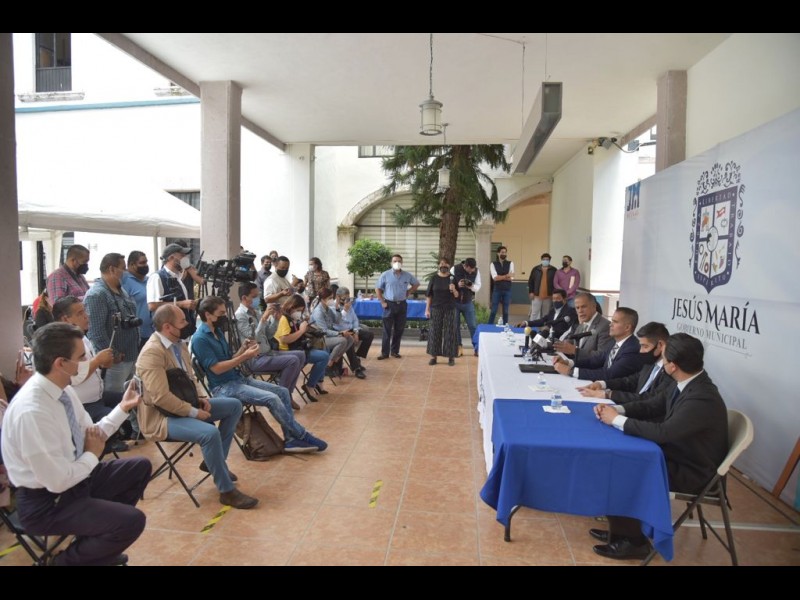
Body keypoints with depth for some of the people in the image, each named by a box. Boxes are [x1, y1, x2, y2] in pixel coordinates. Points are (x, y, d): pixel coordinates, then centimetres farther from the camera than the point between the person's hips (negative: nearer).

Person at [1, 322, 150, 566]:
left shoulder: (63, 389, -4)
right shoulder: (31, 411, -32)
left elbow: (91, 436, 10)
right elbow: (58, 481, -27)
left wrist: (123, 408, 4)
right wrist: (93, 455, -12)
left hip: (74, 476, 9)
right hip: (46, 503, -9)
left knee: (140, 467, 16)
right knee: (132, 521, -22)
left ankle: (97, 546, 22)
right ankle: (68, 559, 7)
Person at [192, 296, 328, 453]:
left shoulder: (217, 331, 12)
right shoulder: (200, 339, -15)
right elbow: (216, 368, -20)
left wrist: (243, 349, -4)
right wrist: (244, 356, -20)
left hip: (238, 378, 9)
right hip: (223, 387, -9)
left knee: (283, 392, -2)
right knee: (272, 399, -23)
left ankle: (291, 439, -3)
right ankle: (301, 436, -8)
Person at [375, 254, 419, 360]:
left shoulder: (407, 275, 3)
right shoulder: (385, 275, -4)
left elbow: (416, 284, 19)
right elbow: (378, 289, 1)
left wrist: (408, 293, 8)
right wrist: (382, 302, -5)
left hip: (402, 304, 3)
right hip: (389, 304, -3)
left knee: (399, 329, 7)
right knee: (387, 330, -2)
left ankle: (395, 351, 19)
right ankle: (384, 352, 3)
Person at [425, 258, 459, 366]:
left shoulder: (452, 278, 3)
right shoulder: (434, 278, 3)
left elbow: (457, 295, 2)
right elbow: (429, 295, 4)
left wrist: (454, 290, -20)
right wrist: (427, 309, -1)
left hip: (450, 309, 0)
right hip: (436, 308, 0)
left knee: (450, 332, 1)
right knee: (435, 332, 2)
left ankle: (451, 357, 9)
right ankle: (434, 356, 10)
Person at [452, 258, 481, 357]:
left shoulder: (476, 271, -7)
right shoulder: (455, 269, -13)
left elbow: (478, 286, -3)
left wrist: (471, 287, -25)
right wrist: (457, 285, -27)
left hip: (468, 302, 1)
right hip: (455, 302, -1)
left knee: (473, 326, 1)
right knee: (455, 326, 5)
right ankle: (459, 347, 18)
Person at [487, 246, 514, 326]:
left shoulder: (510, 263, 5)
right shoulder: (493, 264, 1)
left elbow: (511, 278, -6)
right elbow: (495, 278, -11)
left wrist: (500, 277, -11)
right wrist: (506, 276, -15)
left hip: (507, 290, 1)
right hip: (497, 290, -1)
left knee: (506, 311, 7)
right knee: (493, 311, 2)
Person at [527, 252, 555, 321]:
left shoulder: (553, 270, 4)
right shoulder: (536, 269, 4)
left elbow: (556, 282, 5)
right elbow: (530, 281, 6)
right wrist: (530, 292, 0)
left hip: (548, 296, 0)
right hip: (536, 296, 0)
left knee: (546, 314, 7)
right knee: (534, 313, 1)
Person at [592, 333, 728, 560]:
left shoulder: (702, 398, -32)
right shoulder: (683, 383, -3)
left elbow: (662, 432, -34)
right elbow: (650, 406, 8)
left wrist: (617, 420, -24)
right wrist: (617, 409, -8)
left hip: (690, 470, -9)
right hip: (675, 453, 9)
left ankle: (633, 541, 8)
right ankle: (622, 529, 15)